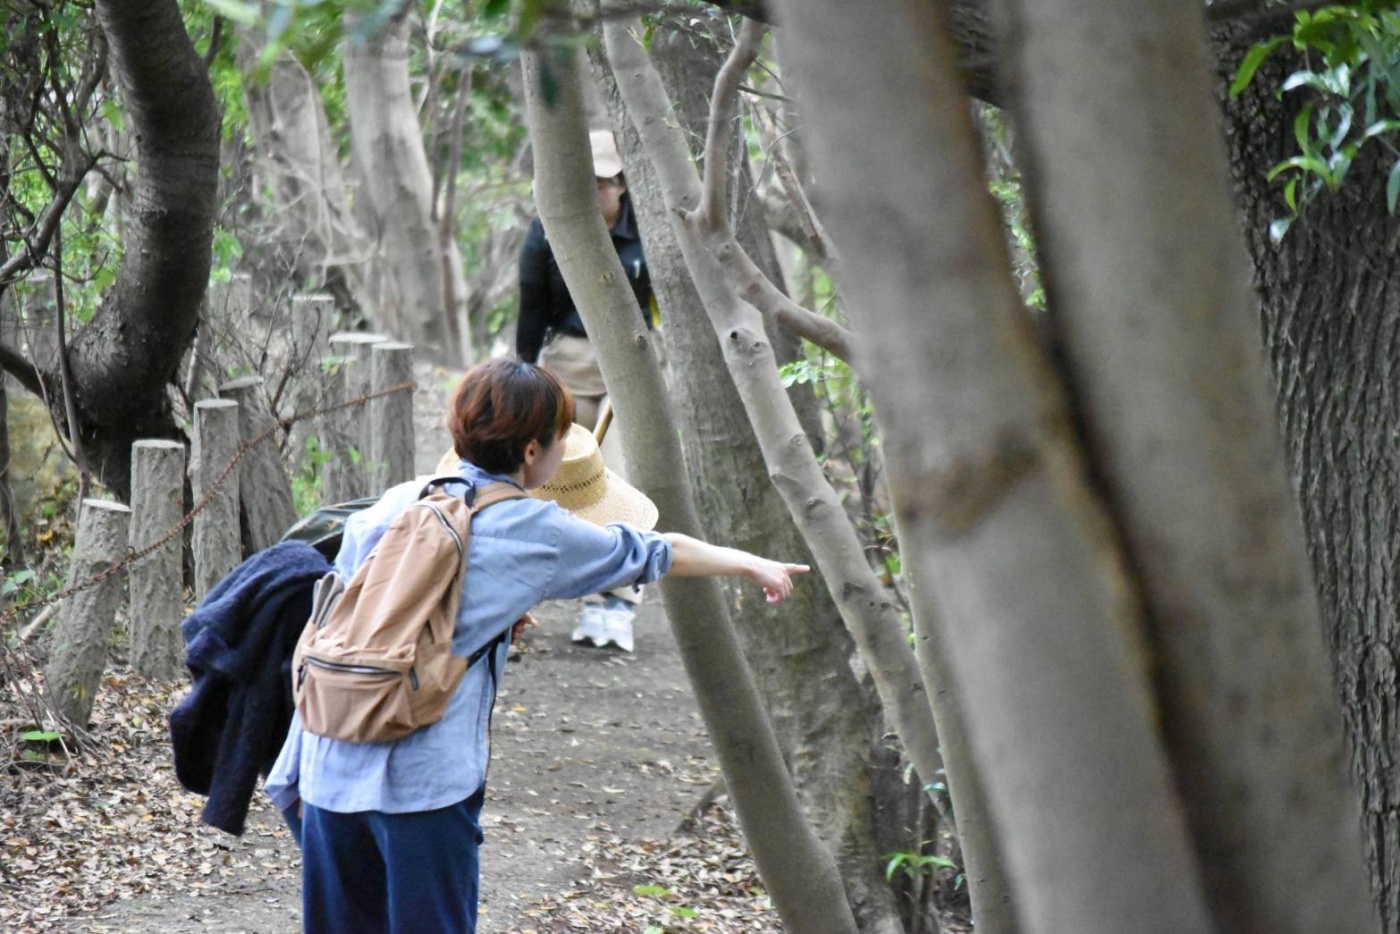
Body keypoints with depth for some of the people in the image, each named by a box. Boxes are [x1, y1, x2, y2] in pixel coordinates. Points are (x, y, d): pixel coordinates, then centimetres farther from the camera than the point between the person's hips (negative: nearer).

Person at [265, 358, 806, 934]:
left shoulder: (394, 505, 10)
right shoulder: (530, 530, -2)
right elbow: (655, 554, 11)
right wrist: (751, 564, 27)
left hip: (331, 767, 5)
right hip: (422, 778, -5)